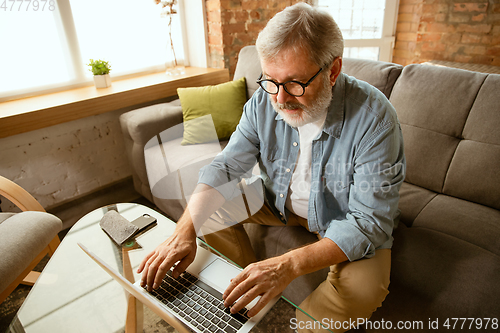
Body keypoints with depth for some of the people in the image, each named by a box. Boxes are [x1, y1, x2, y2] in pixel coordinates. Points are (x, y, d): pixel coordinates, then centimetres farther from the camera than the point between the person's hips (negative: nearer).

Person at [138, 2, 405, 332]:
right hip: (279, 203, 4)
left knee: (363, 289, -29)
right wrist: (185, 231, -29)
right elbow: (224, 167, -13)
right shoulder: (265, 101, -16)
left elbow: (370, 221, -31)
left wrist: (289, 264, -44)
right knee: (209, 207, -8)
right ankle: (252, 285, 6)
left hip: (342, 221, -3)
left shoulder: (374, 119, -30)